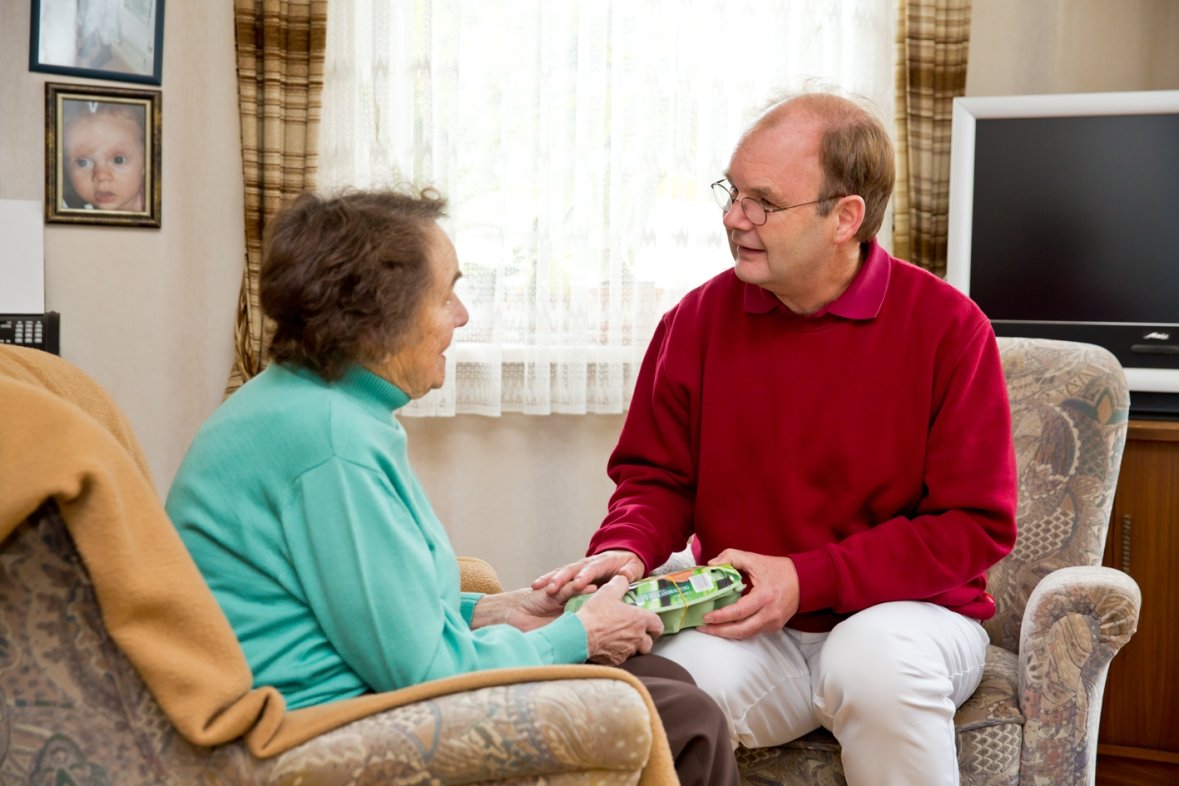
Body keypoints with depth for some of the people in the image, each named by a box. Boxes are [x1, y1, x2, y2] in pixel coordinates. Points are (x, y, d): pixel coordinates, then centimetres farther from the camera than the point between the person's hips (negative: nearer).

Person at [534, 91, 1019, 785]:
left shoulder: (947, 326, -8)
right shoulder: (697, 321, 2)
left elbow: (976, 524, -9)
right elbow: (655, 475, 12)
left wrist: (806, 579, -16)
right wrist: (625, 549, -11)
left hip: (910, 609, 0)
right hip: (750, 630, 0)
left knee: (877, 666, -35)